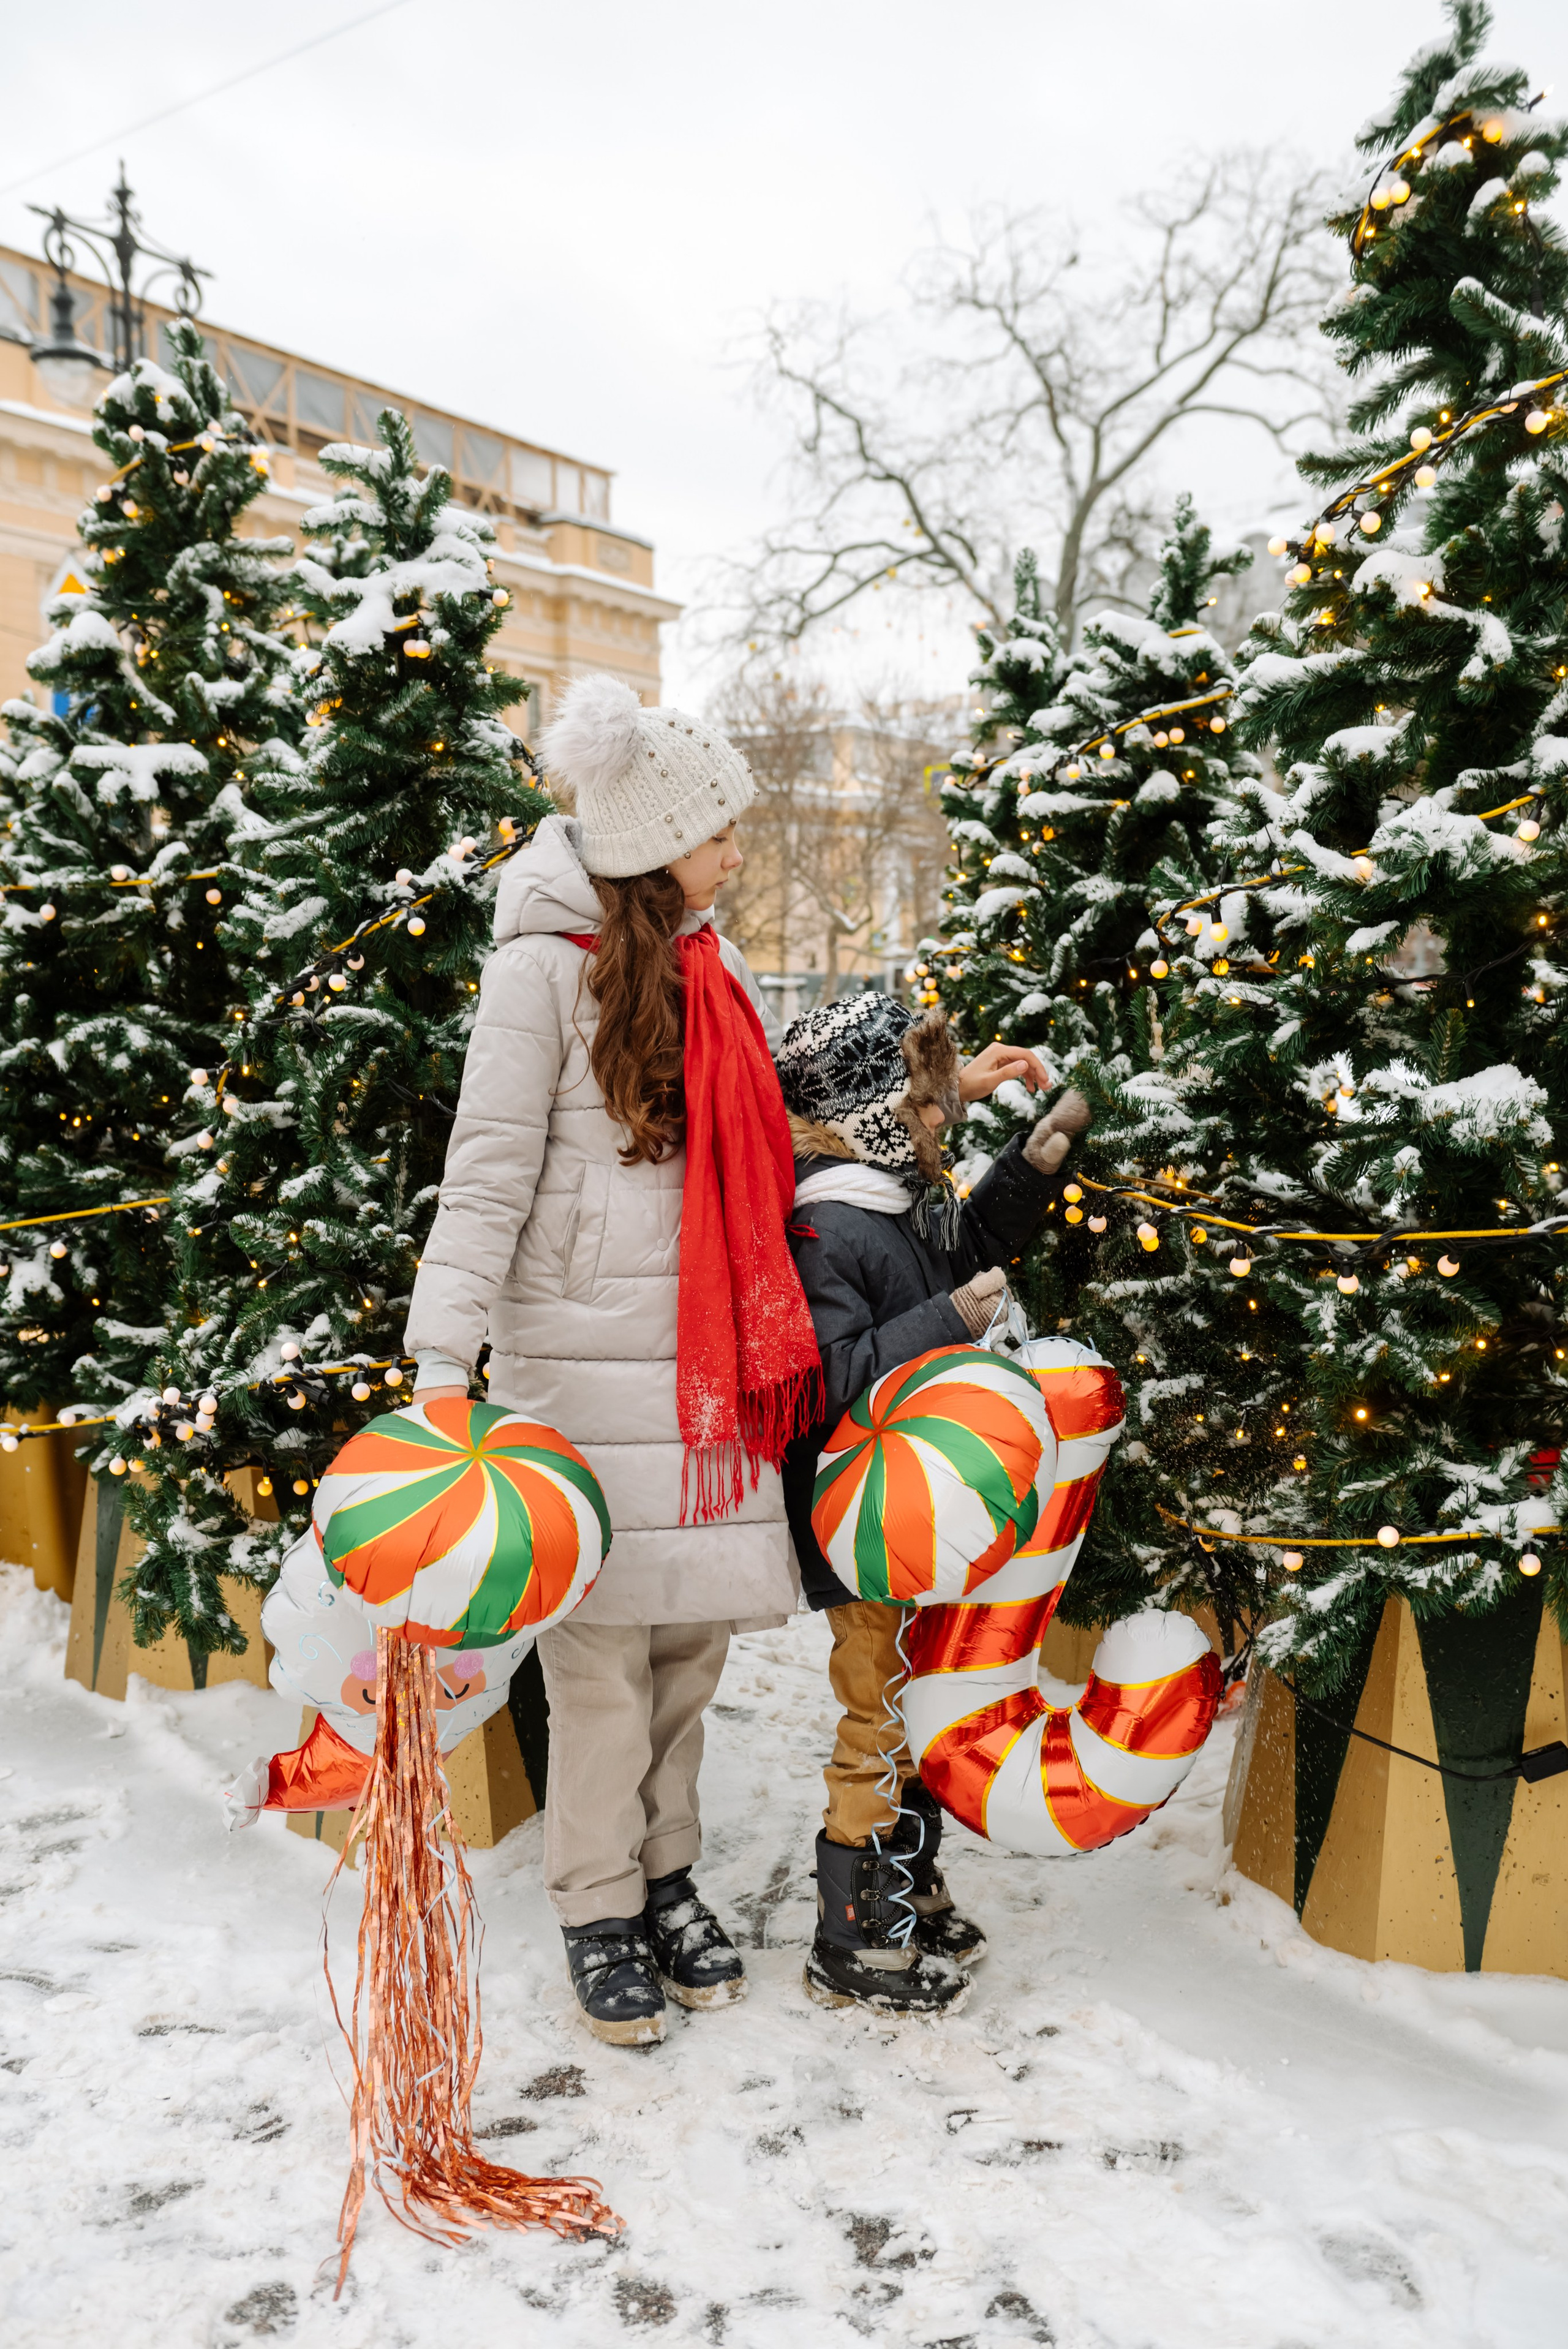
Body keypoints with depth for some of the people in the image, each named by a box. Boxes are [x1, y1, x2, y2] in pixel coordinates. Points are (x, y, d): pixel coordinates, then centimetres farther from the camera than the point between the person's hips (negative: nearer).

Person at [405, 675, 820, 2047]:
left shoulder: (714, 968, 15)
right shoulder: (545, 966, -6)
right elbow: (489, 1172, -10)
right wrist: (444, 1360, -15)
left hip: (710, 1352, 6)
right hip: (584, 1353, -6)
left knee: (695, 1624, 10)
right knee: (604, 1638, 1)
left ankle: (667, 1876, 26)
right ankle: (601, 1912, 17)